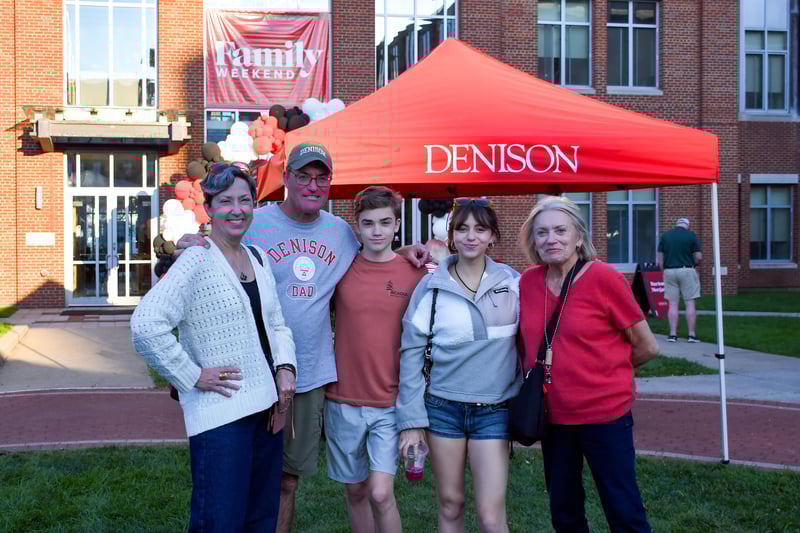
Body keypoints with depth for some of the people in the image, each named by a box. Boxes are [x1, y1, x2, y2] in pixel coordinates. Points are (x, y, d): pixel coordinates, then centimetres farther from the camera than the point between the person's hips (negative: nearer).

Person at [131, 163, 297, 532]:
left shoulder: (257, 260, 11)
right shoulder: (197, 260, -13)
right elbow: (145, 325, -24)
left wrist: (285, 367, 2)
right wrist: (192, 377, -17)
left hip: (266, 407, 8)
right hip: (219, 416, -7)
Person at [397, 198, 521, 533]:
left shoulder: (512, 284, 0)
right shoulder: (431, 288, -2)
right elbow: (411, 353, -1)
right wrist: (411, 420, -3)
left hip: (494, 410, 0)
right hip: (443, 407, 1)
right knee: (450, 505, 12)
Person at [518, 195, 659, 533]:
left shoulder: (603, 278, -12)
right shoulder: (527, 282, 0)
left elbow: (646, 347, -5)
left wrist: (606, 370, 7)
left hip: (605, 415, -4)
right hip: (552, 416, 5)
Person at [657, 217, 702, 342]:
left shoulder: (665, 236, 8)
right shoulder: (691, 235, 1)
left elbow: (660, 259, 5)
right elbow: (699, 257, -3)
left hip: (669, 271, 2)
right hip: (687, 271, -2)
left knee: (673, 304, 5)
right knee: (690, 303, 2)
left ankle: (673, 334, 2)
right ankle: (691, 334, 1)